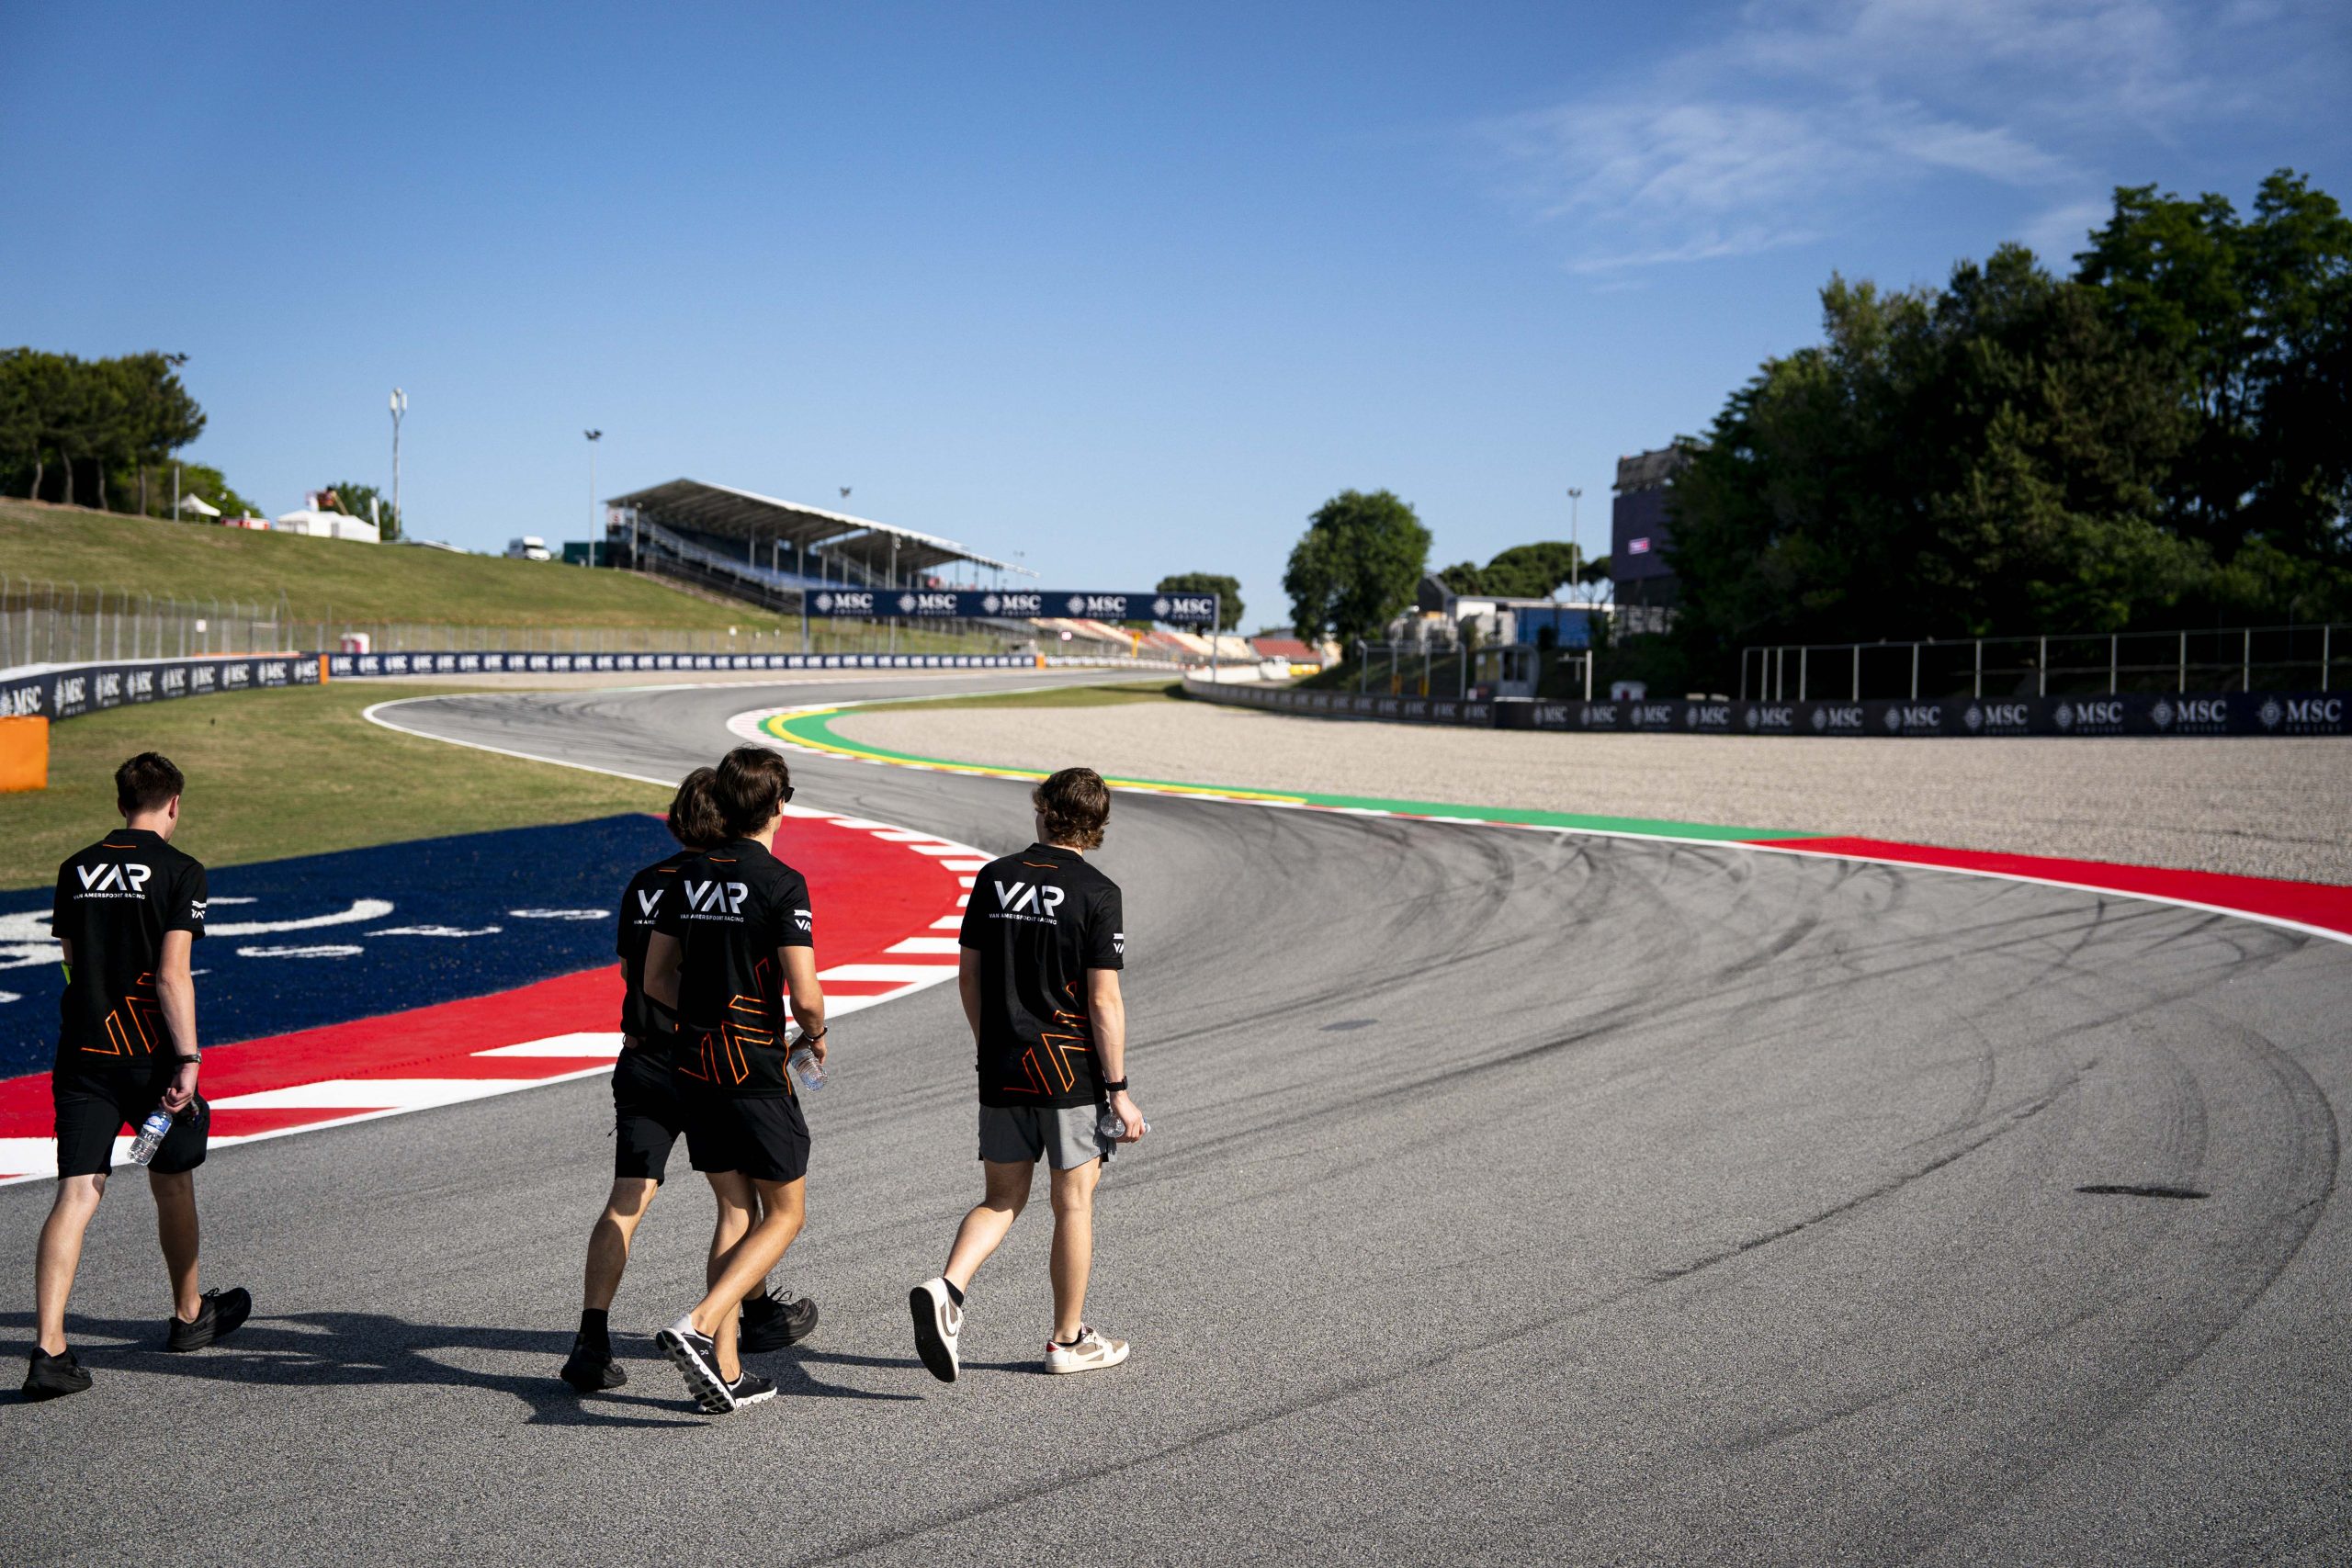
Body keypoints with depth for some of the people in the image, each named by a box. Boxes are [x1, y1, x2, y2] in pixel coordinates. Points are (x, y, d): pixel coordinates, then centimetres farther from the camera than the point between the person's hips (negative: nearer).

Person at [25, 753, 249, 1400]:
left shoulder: (76, 869, 9)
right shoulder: (180, 871, -7)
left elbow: (73, 962, 18)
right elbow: (172, 976, -14)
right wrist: (188, 1060, -13)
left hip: (82, 1049, 4)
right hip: (151, 1052, -3)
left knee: (75, 1195, -2)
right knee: (172, 1182, 16)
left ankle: (48, 1348, -14)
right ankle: (189, 1315, 34)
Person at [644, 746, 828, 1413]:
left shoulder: (690, 876, 7)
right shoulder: (781, 884, -13)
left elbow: (655, 978, 11)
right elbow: (804, 993, -17)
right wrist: (815, 1035, 3)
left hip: (695, 1065, 7)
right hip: (757, 1071, -7)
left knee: (736, 1213, 13)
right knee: (784, 1213, 6)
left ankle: (724, 1370, 10)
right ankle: (697, 1327, -11)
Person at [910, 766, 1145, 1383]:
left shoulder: (993, 878, 4)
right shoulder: (1097, 893, -10)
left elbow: (968, 974, 8)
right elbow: (1104, 1001, -13)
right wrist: (1119, 1091, -7)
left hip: (1001, 1070, 4)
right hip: (1071, 1072, -4)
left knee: (1000, 1199, 12)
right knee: (1073, 1203, 9)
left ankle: (946, 1289, -12)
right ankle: (1069, 1340, 18)